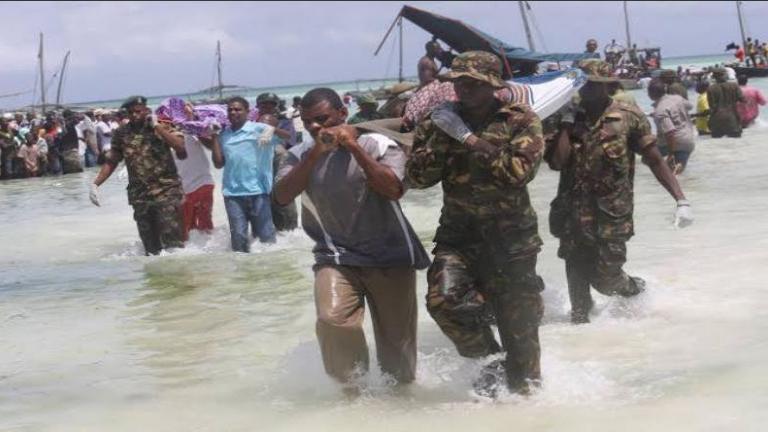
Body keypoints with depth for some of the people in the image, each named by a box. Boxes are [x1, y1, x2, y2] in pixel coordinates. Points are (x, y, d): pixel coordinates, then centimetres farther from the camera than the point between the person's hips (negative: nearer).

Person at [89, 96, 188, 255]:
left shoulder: (162, 127, -2)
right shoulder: (121, 134, 8)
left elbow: (181, 148, -18)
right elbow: (111, 161, 17)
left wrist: (157, 127, -15)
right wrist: (95, 184, 6)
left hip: (166, 191, -3)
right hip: (139, 196, 4)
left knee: (172, 241, -13)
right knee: (150, 246, 4)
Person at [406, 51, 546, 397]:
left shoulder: (520, 121, -4)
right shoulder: (439, 123, 5)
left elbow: (519, 171, -20)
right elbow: (417, 178, -1)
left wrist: (468, 138, -20)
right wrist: (440, 137, -14)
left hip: (511, 237, -2)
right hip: (458, 232, 2)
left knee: (519, 324, 4)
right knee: (443, 298, -23)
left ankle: (524, 389, 27)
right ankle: (490, 359, 2)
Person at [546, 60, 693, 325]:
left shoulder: (629, 117, -3)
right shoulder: (567, 119, 4)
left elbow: (655, 160, -1)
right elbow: (556, 162, -9)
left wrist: (681, 200, -7)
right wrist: (567, 122, -10)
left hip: (612, 214, -2)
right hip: (574, 213, 2)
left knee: (605, 279, -2)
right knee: (577, 277, 5)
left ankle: (636, 289, 30)